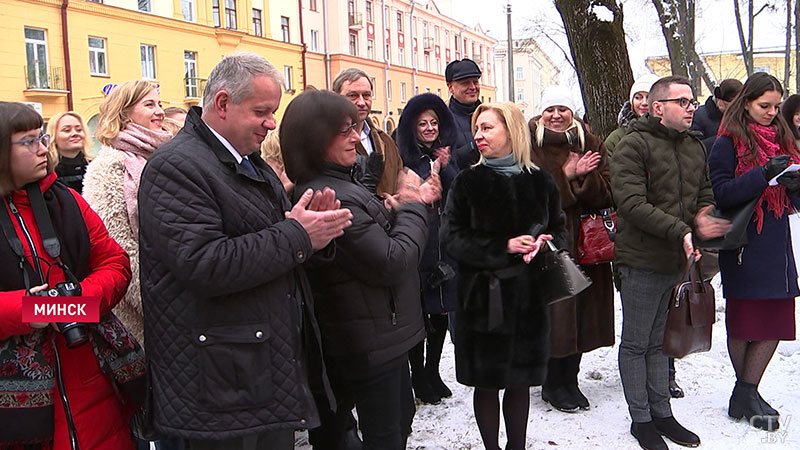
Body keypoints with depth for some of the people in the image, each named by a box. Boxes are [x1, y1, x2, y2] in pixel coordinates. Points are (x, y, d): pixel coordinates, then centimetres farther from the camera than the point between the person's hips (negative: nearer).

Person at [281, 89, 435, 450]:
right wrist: (411, 207, -10)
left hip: (379, 335, 11)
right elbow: (392, 262, -25)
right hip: (370, 343, -10)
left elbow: (377, 240, 15)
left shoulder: (340, 183, 8)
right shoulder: (330, 196, -26)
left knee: (401, 419, 24)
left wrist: (400, 209, -3)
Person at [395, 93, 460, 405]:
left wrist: (445, 167, -11)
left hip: (447, 243, 5)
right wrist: (433, 170, -16)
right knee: (419, 312, 2)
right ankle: (418, 377, 16)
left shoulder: (447, 155, 11)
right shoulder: (405, 158, -5)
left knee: (441, 310, 11)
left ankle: (432, 372, 26)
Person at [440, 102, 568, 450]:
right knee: (486, 381, 6)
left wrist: (544, 242, -13)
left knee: (520, 379, 12)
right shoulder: (467, 182, -2)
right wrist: (504, 247, -19)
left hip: (529, 295, 2)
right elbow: (451, 238, -8)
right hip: (483, 296, -1)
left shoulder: (540, 182, 3)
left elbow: (559, 229, 11)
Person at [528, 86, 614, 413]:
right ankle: (552, 383, 14)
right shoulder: (530, 144, -1)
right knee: (552, 311, -2)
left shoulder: (590, 143, 10)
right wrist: (567, 175, -16)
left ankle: (569, 379, 23)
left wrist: (583, 177, -17)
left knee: (581, 309, 8)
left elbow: (606, 192, 1)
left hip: (584, 240, 4)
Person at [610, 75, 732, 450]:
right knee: (636, 344, 6)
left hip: (677, 261, 7)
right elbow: (632, 204, -20)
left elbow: (705, 196, 18)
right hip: (643, 260, -7)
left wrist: (704, 216, -5)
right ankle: (641, 419, 17)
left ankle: (661, 412, 29)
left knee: (659, 341, 18)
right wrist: (681, 231, -24)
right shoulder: (633, 146, -11)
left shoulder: (695, 147, 13)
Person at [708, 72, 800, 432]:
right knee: (743, 323, 3)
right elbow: (720, 192, -14)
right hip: (743, 244, -6)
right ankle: (746, 395, 17)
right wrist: (764, 175, -23)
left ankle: (746, 394, 17)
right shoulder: (729, 142, -4)